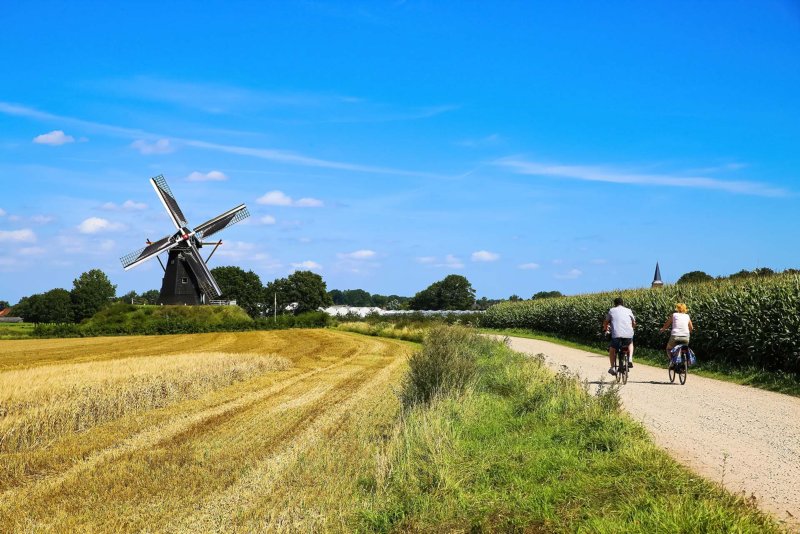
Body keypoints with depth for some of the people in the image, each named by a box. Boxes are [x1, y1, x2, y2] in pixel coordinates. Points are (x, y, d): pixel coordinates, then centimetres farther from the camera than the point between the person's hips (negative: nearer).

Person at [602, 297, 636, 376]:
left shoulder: (612, 310, 15)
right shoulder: (628, 310, 18)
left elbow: (606, 322, 20)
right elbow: (634, 323, 24)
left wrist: (605, 329, 42)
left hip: (616, 335, -2)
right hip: (629, 335, 2)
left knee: (612, 350, 24)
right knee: (630, 344, 36)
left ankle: (613, 368, 12)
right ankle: (630, 359, 15)